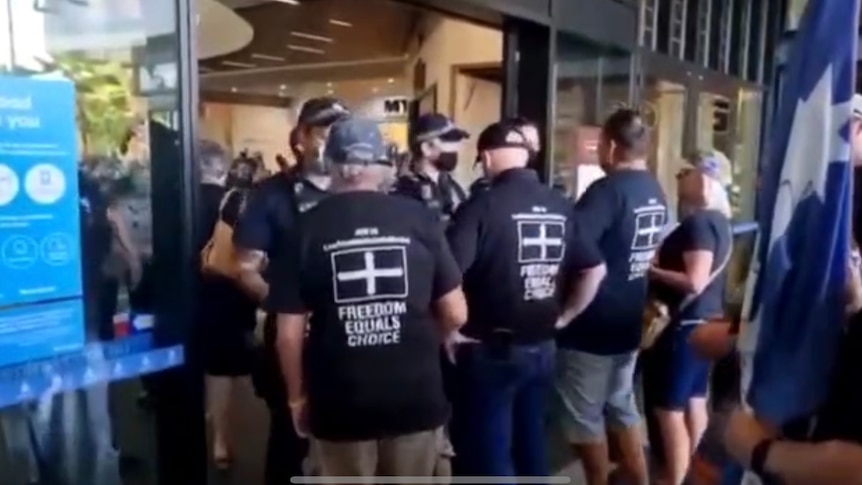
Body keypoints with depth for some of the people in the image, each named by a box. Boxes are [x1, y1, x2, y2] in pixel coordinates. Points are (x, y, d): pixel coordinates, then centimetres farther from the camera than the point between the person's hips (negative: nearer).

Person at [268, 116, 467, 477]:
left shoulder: (309, 228, -7)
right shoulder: (419, 218, -5)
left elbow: (290, 332, -6)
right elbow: (455, 314, -2)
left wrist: (297, 397, 8)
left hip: (340, 404, -1)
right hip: (416, 398, 1)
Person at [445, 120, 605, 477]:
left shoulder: (482, 206, -16)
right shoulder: (561, 207, 2)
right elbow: (596, 269, 10)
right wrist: (565, 316, 16)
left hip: (490, 351, -5)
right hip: (542, 349, 6)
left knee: (488, 450, 7)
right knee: (531, 441, 20)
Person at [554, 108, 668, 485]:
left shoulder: (608, 190, -20)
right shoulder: (656, 193, 7)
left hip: (592, 324, -8)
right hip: (629, 321, 8)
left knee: (584, 417, 8)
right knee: (621, 408, 21)